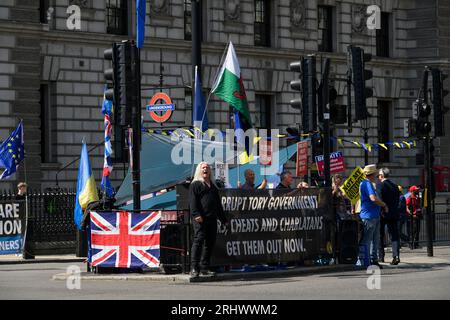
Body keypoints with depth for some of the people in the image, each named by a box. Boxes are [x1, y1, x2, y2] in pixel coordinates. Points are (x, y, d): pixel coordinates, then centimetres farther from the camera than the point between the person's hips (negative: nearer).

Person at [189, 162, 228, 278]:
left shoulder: (213, 186, 25)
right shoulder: (195, 184, 4)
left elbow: (218, 204, 28)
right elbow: (193, 201, -8)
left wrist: (223, 219, 24)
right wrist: (196, 214, -22)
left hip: (212, 218, 7)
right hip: (200, 219, -7)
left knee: (210, 243, 5)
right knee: (199, 240, -14)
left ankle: (204, 268, 11)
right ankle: (194, 268, -19)